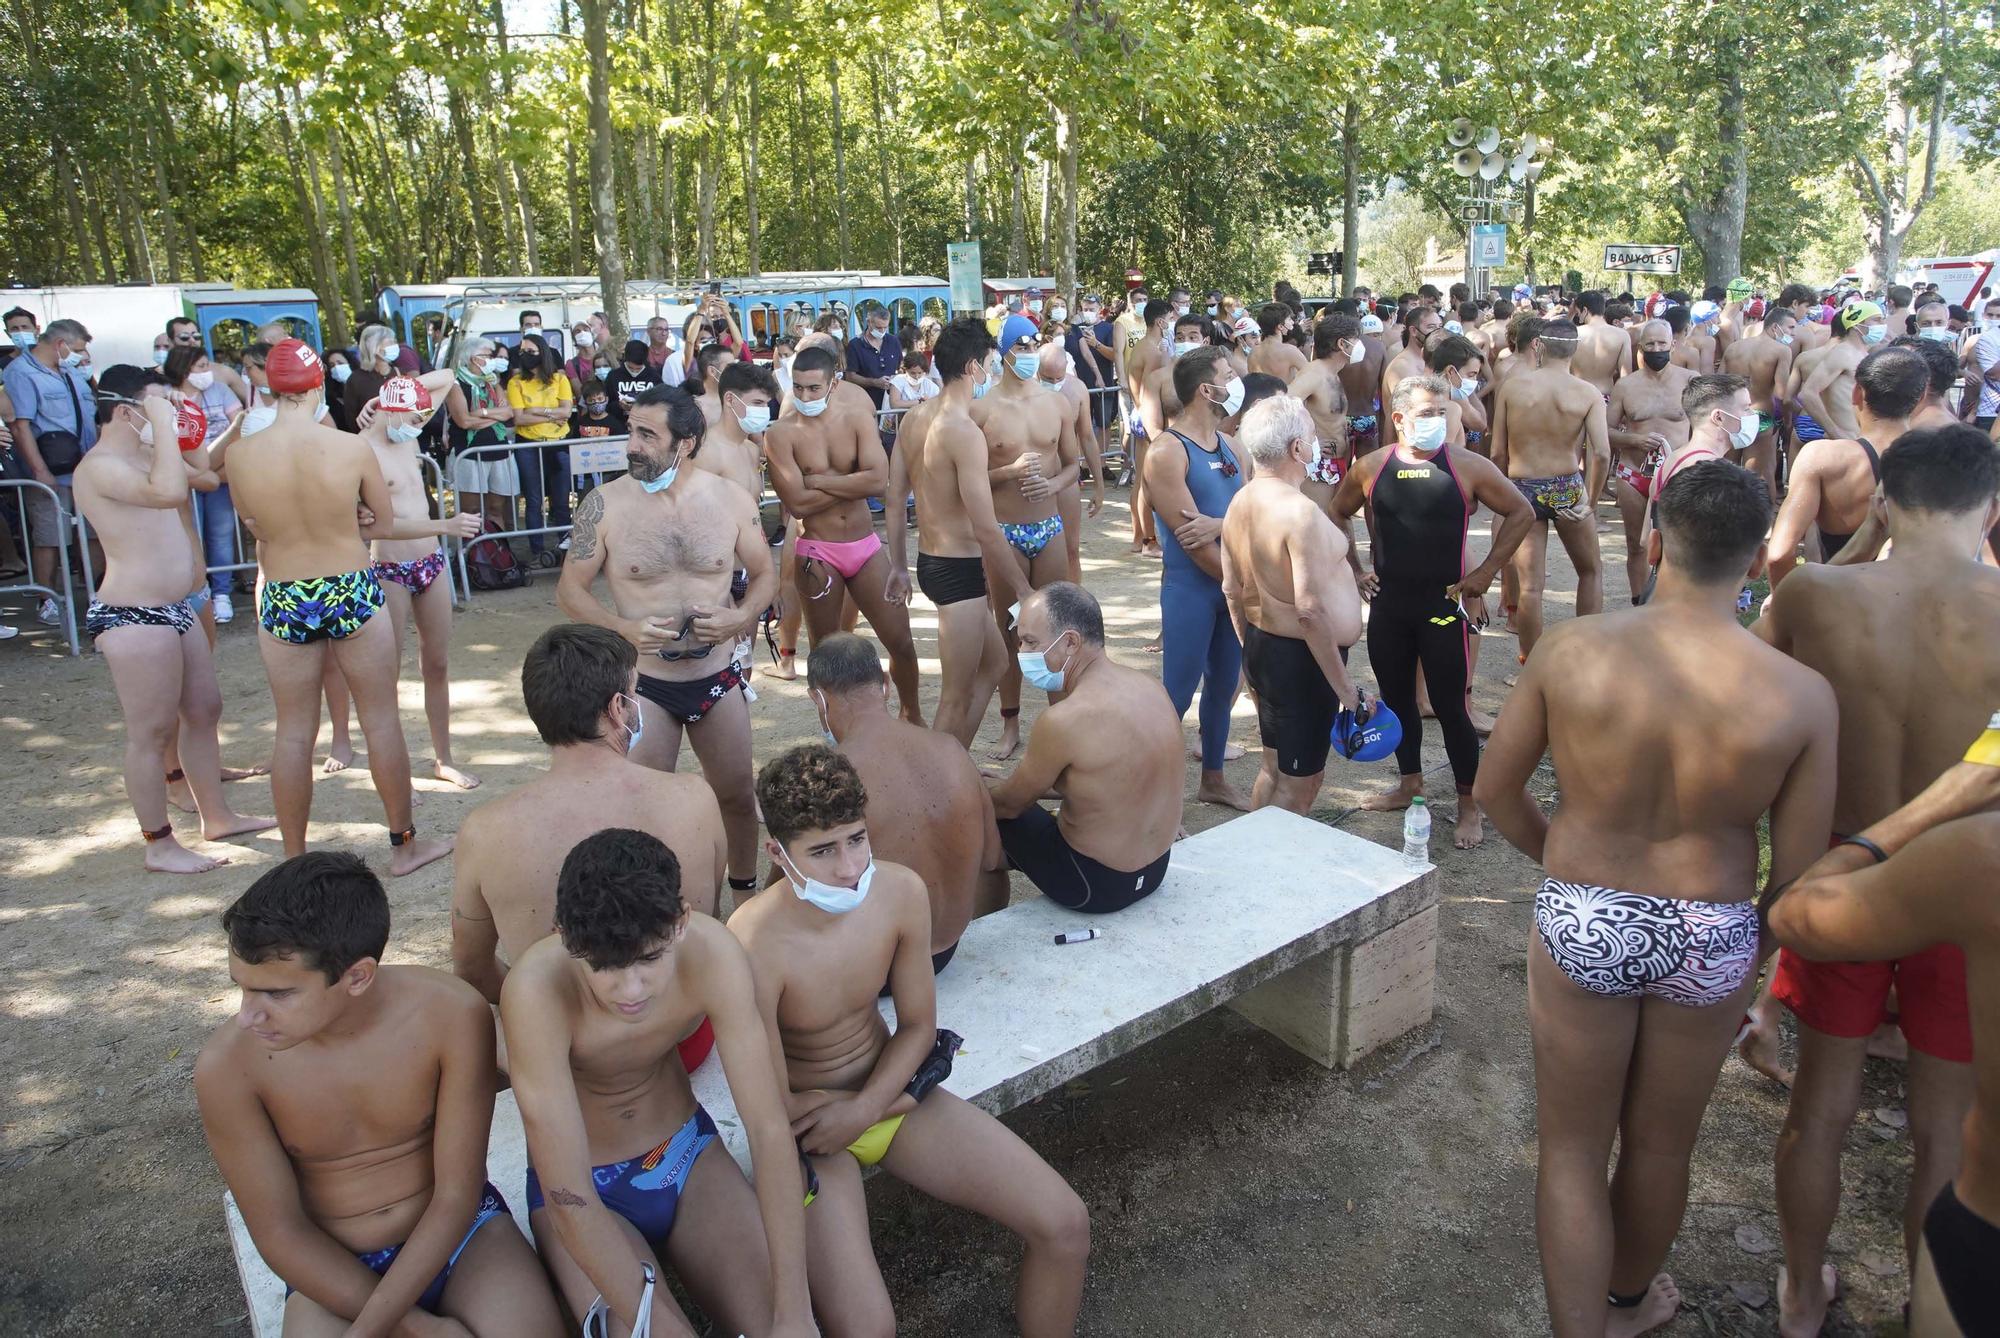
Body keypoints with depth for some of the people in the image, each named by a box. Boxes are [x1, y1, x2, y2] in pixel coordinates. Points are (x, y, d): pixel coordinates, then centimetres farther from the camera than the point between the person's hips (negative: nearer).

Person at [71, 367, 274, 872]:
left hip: (173, 607, 10)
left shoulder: (146, 452, 13)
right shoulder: (100, 467, -17)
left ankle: (217, 816, 33)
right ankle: (160, 846, 11)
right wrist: (162, 425, -25)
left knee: (203, 710, 19)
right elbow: (169, 491, -35)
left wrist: (188, 430, 11)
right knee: (151, 733, -1)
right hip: (132, 617, -10)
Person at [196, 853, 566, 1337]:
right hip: (333, 1272, 0)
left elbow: (457, 1196, -12)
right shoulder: (228, 1065, -18)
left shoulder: (450, 1014, -20)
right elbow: (278, 1231, -10)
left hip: (458, 1232, 0)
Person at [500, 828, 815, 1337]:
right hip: (583, 1187, -2)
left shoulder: (712, 951, -25)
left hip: (686, 1150, 2)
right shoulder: (536, 989, -33)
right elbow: (570, 1201, -31)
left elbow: (769, 1128, -23)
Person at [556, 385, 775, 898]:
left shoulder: (730, 498, -5)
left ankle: (745, 889, 42)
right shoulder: (605, 504, -10)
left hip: (717, 677, 2)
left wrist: (741, 616, -14)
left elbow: (764, 574, 7)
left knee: (737, 796, 17)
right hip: (643, 684, -2)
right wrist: (625, 629, -20)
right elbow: (570, 589, -3)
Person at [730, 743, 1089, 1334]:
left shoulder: (902, 891, -16)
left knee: (1065, 1226, -4)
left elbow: (918, 1024, -2)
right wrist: (901, 1099, -11)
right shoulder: (754, 946, -30)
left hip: (888, 1085, 5)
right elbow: (774, 1105, -21)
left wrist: (863, 1109, -17)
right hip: (810, 1127, -4)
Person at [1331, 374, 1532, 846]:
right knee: (1395, 698, 16)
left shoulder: (1467, 466, -7)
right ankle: (1410, 784, 35)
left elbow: (1521, 513, 0)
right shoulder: (1372, 468, 1)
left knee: (1449, 706, -1)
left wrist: (1486, 572, -4)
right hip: (1387, 603, 4)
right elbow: (1337, 515, 17)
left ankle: (1469, 806, 13)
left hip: (1443, 604, -4)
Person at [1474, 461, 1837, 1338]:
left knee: (1573, 1147, 17)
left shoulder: (1570, 649, -17)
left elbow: (1493, 790, -6)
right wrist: (1753, 953, 13)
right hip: (1710, 943, 2)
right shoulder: (1803, 696, -17)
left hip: (1579, 928, -1)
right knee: (1660, 1144, 25)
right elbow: (1798, 872, -8)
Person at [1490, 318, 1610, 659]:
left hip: (1522, 489, 0)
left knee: (1529, 585, 5)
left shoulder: (1512, 386, -4)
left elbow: (1497, 452, -3)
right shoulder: (1588, 393, -6)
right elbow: (1602, 454, -14)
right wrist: (1591, 500, 0)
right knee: (1591, 571, 22)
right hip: (1568, 489, 0)